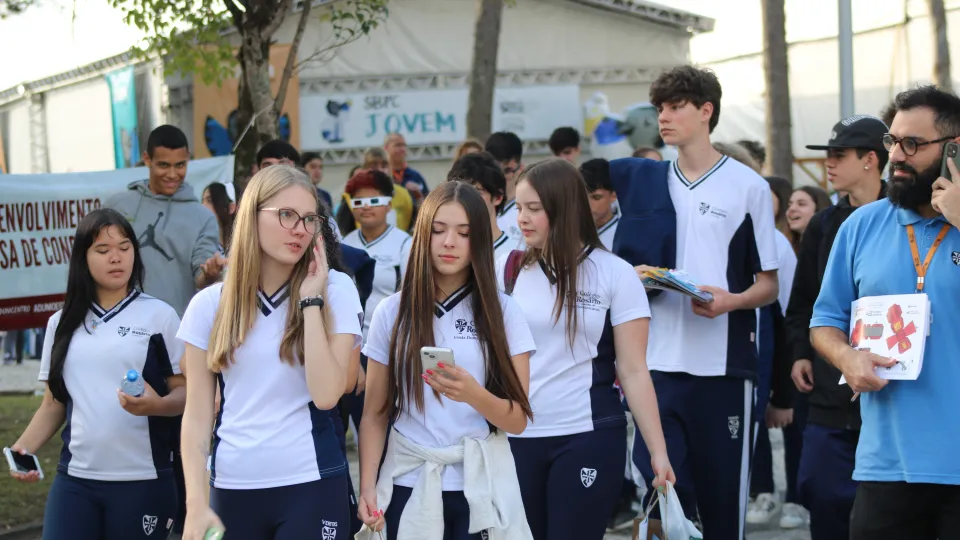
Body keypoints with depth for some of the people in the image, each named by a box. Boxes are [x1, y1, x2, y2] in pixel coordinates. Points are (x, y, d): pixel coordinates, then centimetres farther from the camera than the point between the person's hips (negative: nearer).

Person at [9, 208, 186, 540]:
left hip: (142, 481, -2)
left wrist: (156, 405, -21)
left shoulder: (159, 316, 1)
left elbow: (186, 392, 1)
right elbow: (54, 403, 15)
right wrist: (24, 447, -2)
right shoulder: (62, 323, 11)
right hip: (74, 479, 3)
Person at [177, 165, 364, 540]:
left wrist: (311, 301, -13)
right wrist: (196, 504, -5)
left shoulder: (335, 289, -2)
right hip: (232, 488, 2)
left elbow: (326, 394, -12)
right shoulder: (210, 304, 3)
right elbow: (197, 414, 2)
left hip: (311, 485, -2)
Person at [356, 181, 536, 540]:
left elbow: (518, 420, -4)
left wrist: (474, 395, -23)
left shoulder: (503, 312, -1)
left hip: (482, 489, 0)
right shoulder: (392, 312, 1)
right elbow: (375, 415, 3)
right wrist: (367, 486, -10)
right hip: (410, 486, 0)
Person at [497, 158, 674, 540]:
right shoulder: (506, 270, 5)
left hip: (588, 438, -3)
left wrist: (658, 450, -8)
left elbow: (633, 371, -3)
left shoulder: (615, 274, -2)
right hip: (516, 437, 3)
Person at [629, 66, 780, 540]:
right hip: (659, 363, 3)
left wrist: (731, 301, -18)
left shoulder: (747, 186, 1)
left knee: (723, 493, 3)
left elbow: (769, 286, 2)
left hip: (725, 364, -3)